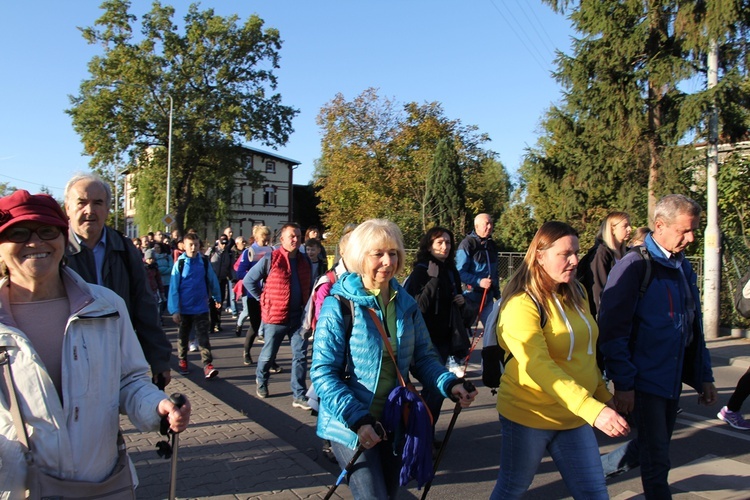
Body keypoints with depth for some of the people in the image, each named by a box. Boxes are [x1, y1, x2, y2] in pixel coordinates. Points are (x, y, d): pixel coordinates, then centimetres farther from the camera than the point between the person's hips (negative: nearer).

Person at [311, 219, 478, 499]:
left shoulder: (406, 305, 2)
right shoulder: (340, 305, -14)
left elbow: (424, 357, 6)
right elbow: (323, 372, -17)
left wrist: (449, 384, -14)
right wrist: (357, 419, -26)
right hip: (351, 425, -5)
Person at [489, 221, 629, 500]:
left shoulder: (575, 293, 5)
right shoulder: (522, 304, -20)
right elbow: (538, 366, -31)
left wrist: (604, 397, 15)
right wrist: (592, 409, -38)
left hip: (575, 415, 6)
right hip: (529, 415, -6)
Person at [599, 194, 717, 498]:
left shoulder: (684, 268, 10)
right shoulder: (634, 266, -14)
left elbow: (694, 329, 17)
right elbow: (612, 330, -17)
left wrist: (703, 377, 15)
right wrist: (623, 384, -18)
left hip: (672, 380, 8)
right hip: (643, 380, -8)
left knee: (652, 449, 19)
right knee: (656, 460, -2)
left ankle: (602, 467, 41)